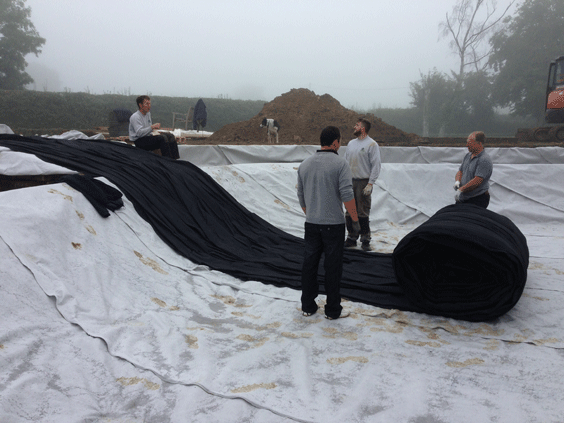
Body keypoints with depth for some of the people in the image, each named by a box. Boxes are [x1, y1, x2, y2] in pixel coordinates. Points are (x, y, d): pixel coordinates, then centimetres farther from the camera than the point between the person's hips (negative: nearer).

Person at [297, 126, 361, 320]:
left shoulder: (305, 164, 8)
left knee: (309, 264, 12)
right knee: (333, 266, 4)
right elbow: (347, 195, -18)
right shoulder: (340, 164, -9)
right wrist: (355, 219, -8)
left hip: (311, 223, 5)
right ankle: (333, 310, 13)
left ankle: (308, 306, 21)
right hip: (334, 224, -5)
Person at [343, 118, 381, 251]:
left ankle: (365, 240, 7)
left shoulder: (372, 144, -5)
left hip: (364, 182, -6)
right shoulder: (351, 143, 15)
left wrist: (370, 184, -15)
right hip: (350, 182, 6)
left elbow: (376, 165, -8)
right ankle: (351, 238, 18)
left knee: (363, 213, -3)